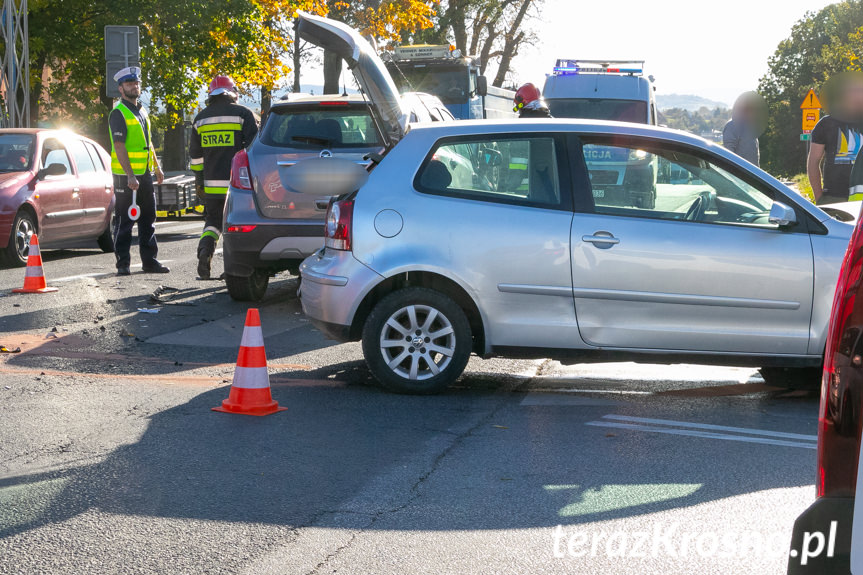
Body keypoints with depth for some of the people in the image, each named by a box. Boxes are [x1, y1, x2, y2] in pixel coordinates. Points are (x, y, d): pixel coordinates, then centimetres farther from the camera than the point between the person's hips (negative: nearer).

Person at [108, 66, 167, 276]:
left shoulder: (141, 111, 17)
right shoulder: (119, 113, -10)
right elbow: (119, 147, -17)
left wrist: (157, 167, 22)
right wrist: (130, 176, -23)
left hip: (144, 173, 8)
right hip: (126, 175, -8)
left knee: (148, 219, 11)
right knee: (124, 221, -4)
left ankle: (149, 260, 18)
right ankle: (122, 263, 1)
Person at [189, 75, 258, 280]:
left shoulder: (201, 118, 11)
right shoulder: (243, 114, -2)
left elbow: (195, 154, 15)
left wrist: (199, 181, 22)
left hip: (212, 184, 3)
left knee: (213, 221, 13)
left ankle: (205, 249, -12)